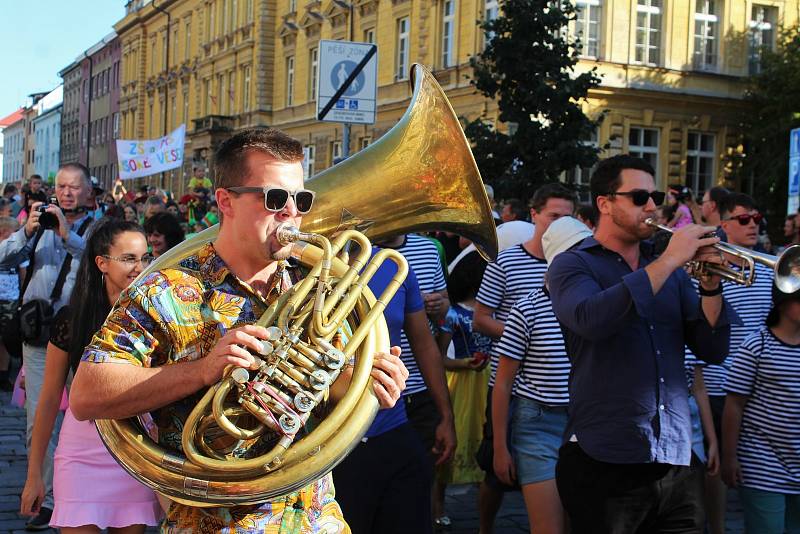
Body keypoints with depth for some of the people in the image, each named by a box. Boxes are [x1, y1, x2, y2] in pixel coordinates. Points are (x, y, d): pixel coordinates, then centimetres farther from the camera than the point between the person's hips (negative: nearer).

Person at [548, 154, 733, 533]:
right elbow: (590, 320, -23)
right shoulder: (572, 265, 0)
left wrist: (711, 285, -7)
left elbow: (712, 351, 9)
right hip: (605, 462, -5)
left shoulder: (672, 271, 13)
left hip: (674, 462, 5)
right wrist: (669, 261, -19)